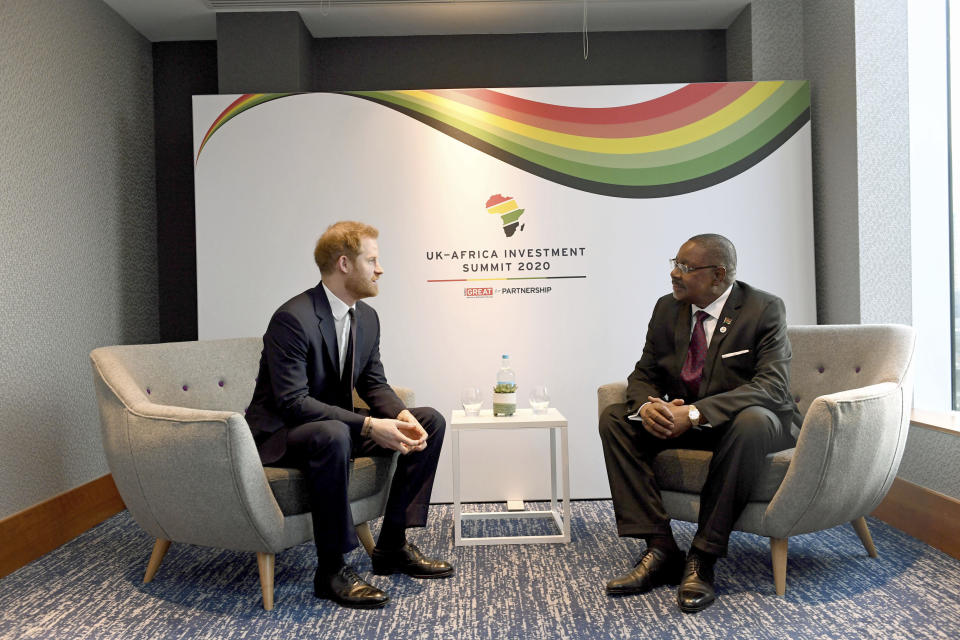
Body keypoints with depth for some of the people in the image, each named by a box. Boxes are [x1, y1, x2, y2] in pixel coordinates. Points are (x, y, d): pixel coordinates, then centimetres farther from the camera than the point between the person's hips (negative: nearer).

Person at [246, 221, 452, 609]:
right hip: (279, 433, -8)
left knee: (430, 421, -1)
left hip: (334, 425, 8)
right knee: (333, 435, -41)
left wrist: (402, 415, -16)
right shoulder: (293, 318, -24)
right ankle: (331, 570, -24)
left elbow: (374, 384, 6)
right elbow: (293, 402, -29)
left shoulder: (367, 317, 2)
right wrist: (369, 426, -34)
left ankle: (392, 544, 3)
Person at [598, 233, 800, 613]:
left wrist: (695, 413, -36)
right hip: (680, 420, 5)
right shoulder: (667, 309, 2)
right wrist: (648, 405, -22)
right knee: (614, 418, -14)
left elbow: (772, 386, -25)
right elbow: (643, 375, 4)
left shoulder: (765, 309, -14)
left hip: (741, 419, -5)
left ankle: (702, 559, -27)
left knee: (750, 422, -39)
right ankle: (660, 549, -18)